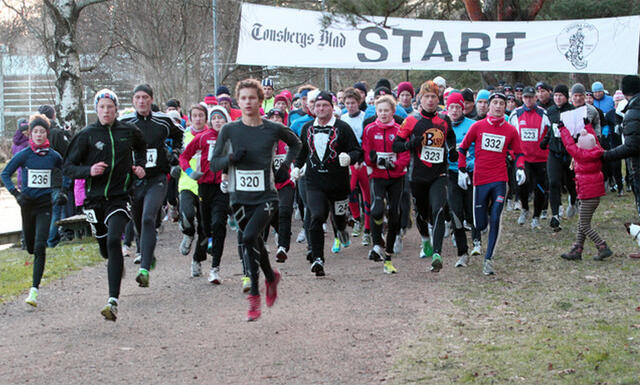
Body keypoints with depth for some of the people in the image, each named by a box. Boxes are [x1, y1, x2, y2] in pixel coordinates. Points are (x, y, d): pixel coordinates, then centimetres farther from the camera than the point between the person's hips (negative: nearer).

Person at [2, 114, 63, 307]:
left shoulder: (54, 156, 0)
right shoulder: (23, 155, -3)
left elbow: (66, 174, 16)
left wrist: (62, 193, 3)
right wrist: (16, 193, -9)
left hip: (45, 204, -1)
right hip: (27, 204, 1)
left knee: (40, 246, -14)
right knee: (30, 246, 14)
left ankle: (34, 289, -18)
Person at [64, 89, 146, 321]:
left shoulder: (129, 132, 4)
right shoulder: (87, 135, -1)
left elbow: (141, 148, 28)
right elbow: (68, 167, -1)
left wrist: (140, 165, 9)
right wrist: (89, 171, -19)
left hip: (119, 197, -2)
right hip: (95, 197, 2)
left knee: (113, 241, -23)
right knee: (105, 248, 15)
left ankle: (113, 302, -27)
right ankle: (117, 263, 56)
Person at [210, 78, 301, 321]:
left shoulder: (273, 129, -1)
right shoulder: (229, 130, 0)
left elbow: (295, 144, 20)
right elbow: (214, 164, 3)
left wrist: (285, 167, 6)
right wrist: (231, 158, -16)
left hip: (266, 197, -3)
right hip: (240, 198, 3)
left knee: (249, 237, -22)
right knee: (255, 243, 12)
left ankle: (254, 294, -13)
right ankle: (271, 277, 40)